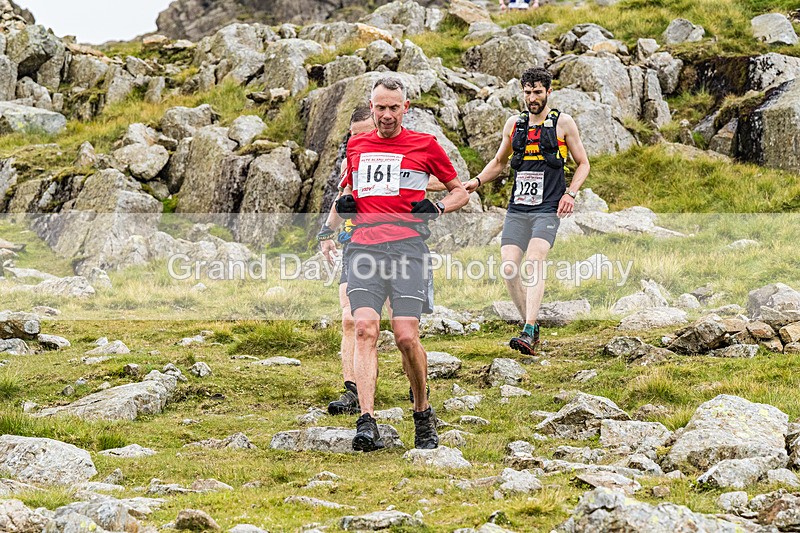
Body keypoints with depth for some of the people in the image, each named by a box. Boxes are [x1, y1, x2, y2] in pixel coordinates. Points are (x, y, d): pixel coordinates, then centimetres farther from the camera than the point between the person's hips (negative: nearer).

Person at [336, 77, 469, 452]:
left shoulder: (425, 145, 10)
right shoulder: (356, 146, 20)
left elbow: (460, 192, 18)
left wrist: (437, 209, -1)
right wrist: (345, 203, 13)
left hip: (407, 246, -3)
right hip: (364, 247, 3)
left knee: (406, 336, -12)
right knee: (365, 330, -16)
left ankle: (423, 415, 12)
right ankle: (367, 424, -23)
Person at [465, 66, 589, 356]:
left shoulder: (563, 123, 5)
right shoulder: (514, 124, 15)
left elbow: (583, 163, 11)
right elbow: (499, 161, 29)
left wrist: (570, 193, -5)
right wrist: (476, 181, 11)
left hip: (548, 209, -4)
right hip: (517, 208, 4)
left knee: (534, 259, -24)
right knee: (509, 268, -9)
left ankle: (528, 332, -31)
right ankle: (532, 326, 8)